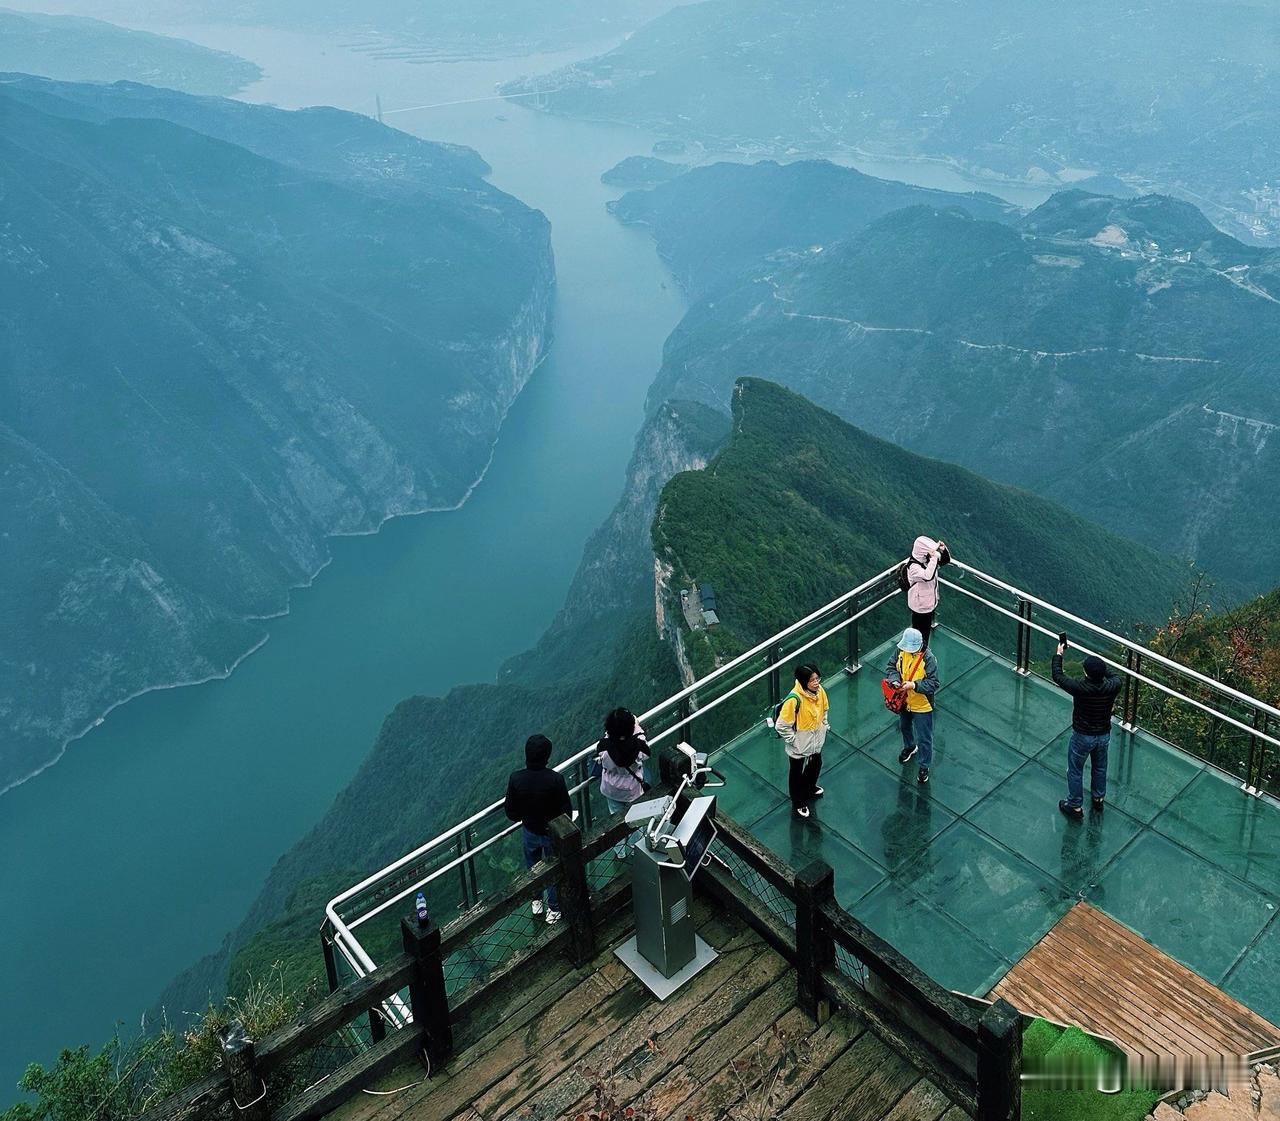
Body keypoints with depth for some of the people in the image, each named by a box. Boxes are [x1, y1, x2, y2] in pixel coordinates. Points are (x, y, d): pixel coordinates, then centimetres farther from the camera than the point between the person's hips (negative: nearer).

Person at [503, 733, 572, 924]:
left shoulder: (516, 779, -24)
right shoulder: (556, 779, -31)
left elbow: (511, 812, -12)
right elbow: (566, 811, -19)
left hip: (529, 831, 2)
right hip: (552, 833, -2)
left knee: (532, 866, 29)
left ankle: (536, 902, 49)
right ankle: (554, 909, 38)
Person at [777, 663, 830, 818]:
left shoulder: (819, 691, -14)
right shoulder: (794, 699, -35)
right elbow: (781, 726, -29)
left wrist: (824, 727, 6)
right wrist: (793, 740, -19)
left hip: (816, 741, 6)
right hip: (800, 747, -6)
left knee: (816, 765, 30)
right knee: (797, 774, 18)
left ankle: (810, 788, 60)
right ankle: (798, 803, 41)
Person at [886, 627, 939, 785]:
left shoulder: (928, 659, -29)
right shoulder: (900, 651, -14)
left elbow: (933, 684, -27)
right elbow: (891, 667, -3)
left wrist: (914, 685, -39)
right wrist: (895, 680, -24)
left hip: (922, 706, -6)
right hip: (904, 701, 6)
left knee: (924, 738, 9)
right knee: (904, 727, 31)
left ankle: (924, 766, 29)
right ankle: (909, 747, 61)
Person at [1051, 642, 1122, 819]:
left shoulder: (1080, 688, -33)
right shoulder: (1112, 687, -23)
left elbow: (1058, 676, -16)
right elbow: (1116, 676, 4)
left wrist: (1058, 655, -4)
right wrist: (1101, 670, 9)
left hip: (1082, 737, -4)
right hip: (1104, 735, 4)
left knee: (1075, 771, 17)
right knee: (1099, 767, 28)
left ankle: (1075, 807, 31)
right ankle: (1099, 798, 49)